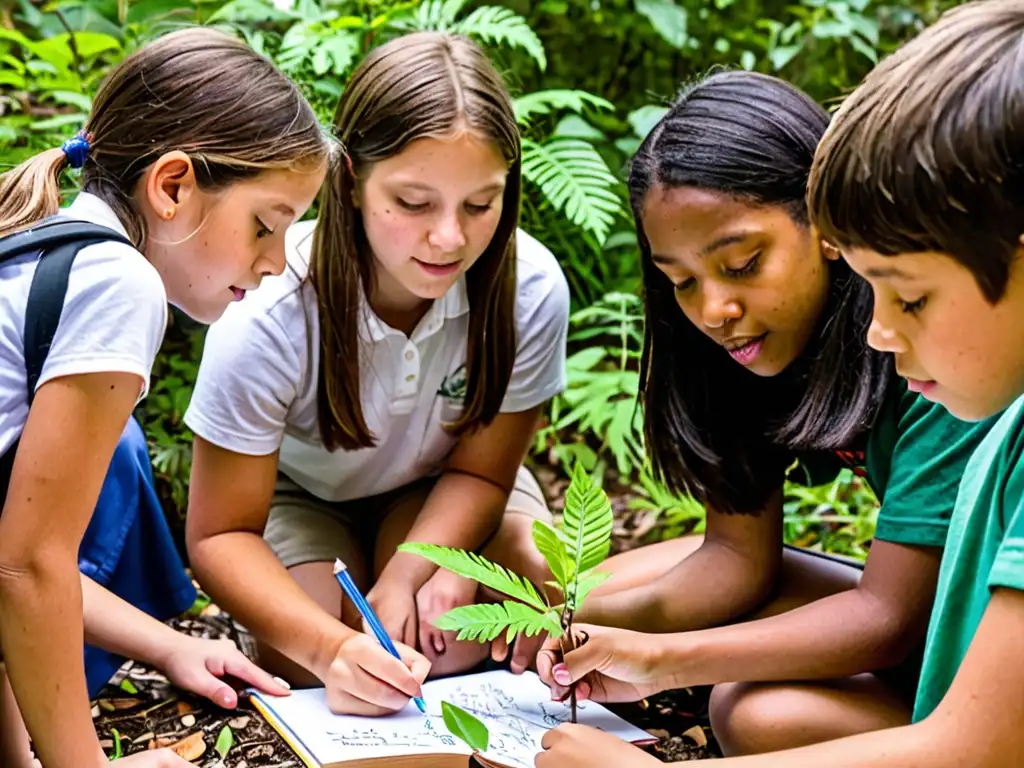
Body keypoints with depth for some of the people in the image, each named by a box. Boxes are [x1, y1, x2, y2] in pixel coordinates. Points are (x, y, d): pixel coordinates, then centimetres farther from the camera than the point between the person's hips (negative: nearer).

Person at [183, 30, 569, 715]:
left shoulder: (530, 287, -30)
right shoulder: (269, 314, -34)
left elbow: (481, 470, -14)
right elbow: (221, 534, -25)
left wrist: (401, 580, -32)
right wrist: (329, 646, -43)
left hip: (437, 491, 2)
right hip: (297, 491, -1)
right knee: (311, 666, -26)